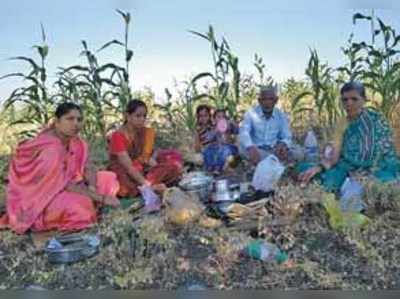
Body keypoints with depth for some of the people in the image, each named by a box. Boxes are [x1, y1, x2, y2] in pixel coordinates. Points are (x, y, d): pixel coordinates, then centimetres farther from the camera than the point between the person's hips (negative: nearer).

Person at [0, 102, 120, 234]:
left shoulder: (75, 141, -3)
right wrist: (101, 198, -27)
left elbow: (87, 169, -2)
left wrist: (92, 188, -25)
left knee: (109, 178, 0)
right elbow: (63, 184, -29)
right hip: (36, 199, -8)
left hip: (63, 190, 8)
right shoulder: (49, 148, -28)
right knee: (81, 207, -35)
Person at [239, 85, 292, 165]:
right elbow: (244, 132, -19)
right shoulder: (251, 113, -3)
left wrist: (283, 144, -27)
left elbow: (287, 137, 0)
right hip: (255, 150, -2)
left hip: (274, 151, 2)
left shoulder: (282, 116, 6)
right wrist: (251, 148, -41)